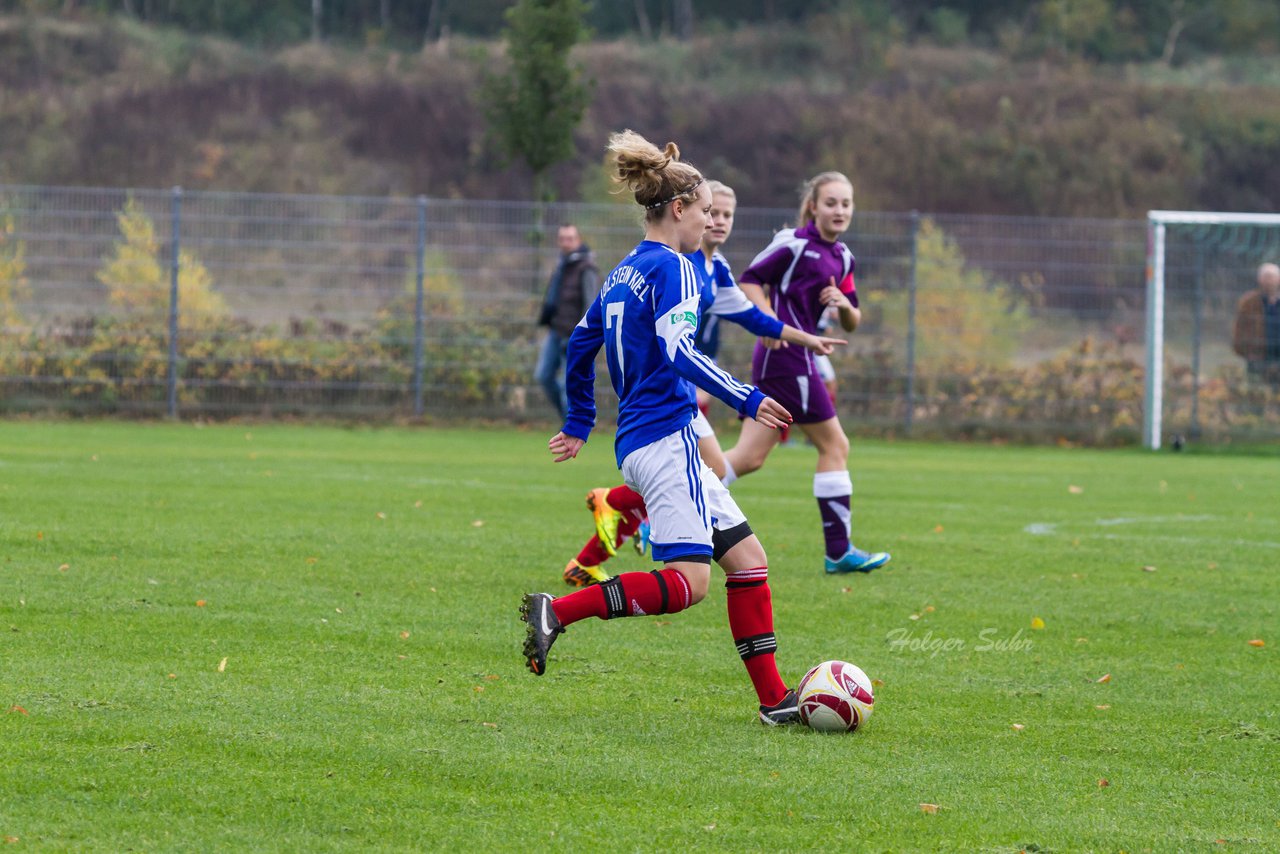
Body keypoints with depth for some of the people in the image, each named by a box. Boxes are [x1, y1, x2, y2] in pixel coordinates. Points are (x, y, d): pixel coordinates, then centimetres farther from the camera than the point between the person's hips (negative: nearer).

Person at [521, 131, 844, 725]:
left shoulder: (623, 273, 17)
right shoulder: (672, 267, -10)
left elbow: (580, 344, 25)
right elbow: (677, 352, -22)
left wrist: (579, 423, 35)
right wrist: (746, 399, -21)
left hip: (638, 442, 10)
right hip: (666, 439, -10)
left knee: (746, 555, 8)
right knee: (686, 582, -15)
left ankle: (773, 698, 6)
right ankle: (557, 612, -17)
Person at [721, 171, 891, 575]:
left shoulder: (841, 257, 17)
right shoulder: (795, 243, -8)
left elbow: (852, 323, 19)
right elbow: (750, 280, -9)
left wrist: (845, 304, -2)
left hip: (786, 359, 9)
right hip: (787, 356, -9)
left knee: (750, 457, 5)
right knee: (835, 445, -3)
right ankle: (838, 551, 1)